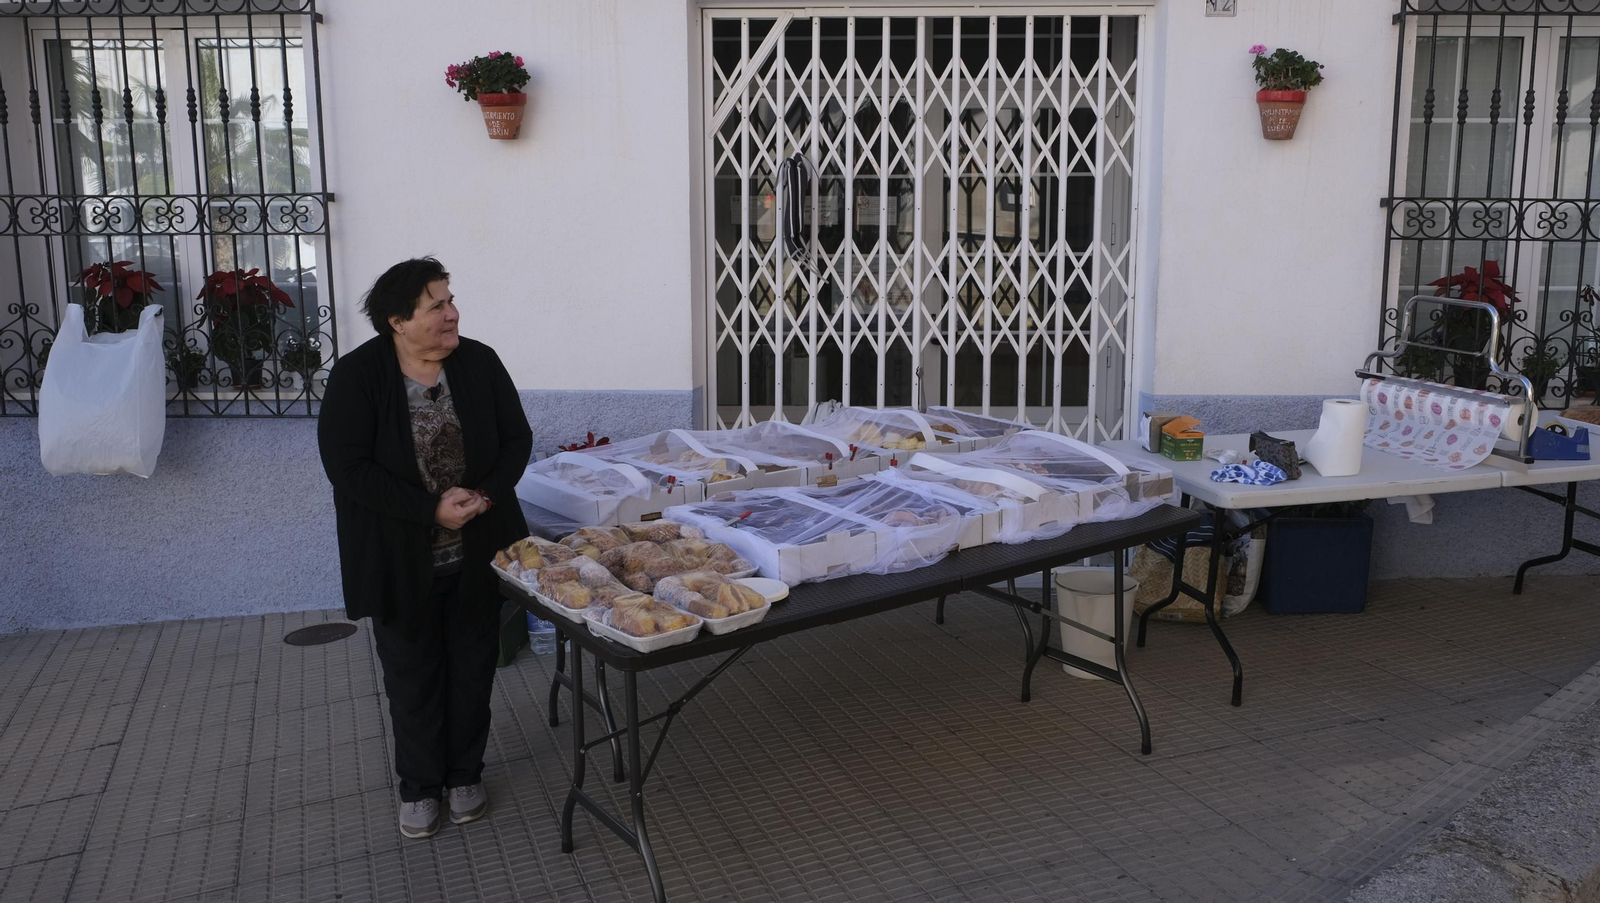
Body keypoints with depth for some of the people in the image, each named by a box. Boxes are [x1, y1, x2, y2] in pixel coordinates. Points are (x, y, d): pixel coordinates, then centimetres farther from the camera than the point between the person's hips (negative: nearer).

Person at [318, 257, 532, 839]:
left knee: (472, 665, 13)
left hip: (477, 553, 3)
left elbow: (517, 439, 1)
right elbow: (347, 465, -17)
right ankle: (420, 784, 29)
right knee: (413, 672, 11)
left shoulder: (479, 363, -4)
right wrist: (431, 509, -23)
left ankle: (465, 772, 32)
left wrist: (486, 494, -17)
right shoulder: (357, 376, -13)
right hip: (401, 560, -2)